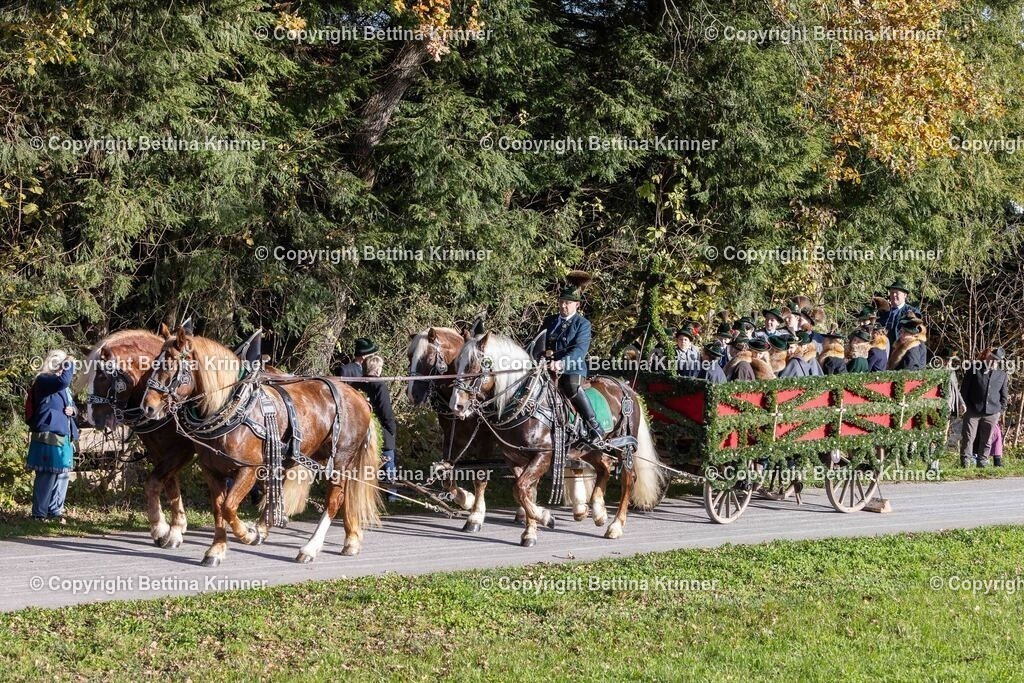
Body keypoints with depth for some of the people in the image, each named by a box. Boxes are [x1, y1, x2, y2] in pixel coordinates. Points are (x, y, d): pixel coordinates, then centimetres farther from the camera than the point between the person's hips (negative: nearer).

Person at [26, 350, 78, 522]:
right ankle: (39, 514, -3)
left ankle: (55, 510, 20)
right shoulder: (43, 380, -9)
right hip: (48, 435, -9)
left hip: (64, 436, 9)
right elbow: (63, 380, -28)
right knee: (47, 475, -8)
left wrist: (72, 409, 4)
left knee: (63, 474, 11)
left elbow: (71, 405, 27)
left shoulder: (63, 387, 19)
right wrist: (70, 365, -12)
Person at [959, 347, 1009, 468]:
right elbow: (964, 389, 3)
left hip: (992, 413, 2)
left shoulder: (1002, 375, 10)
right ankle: (965, 461, 0)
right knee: (969, 437, -4)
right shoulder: (974, 370, 2)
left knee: (986, 439, 7)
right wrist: (967, 406, -3)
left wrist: (1000, 409, 7)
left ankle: (982, 460, 16)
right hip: (973, 411, -2)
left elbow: (1004, 395, 16)